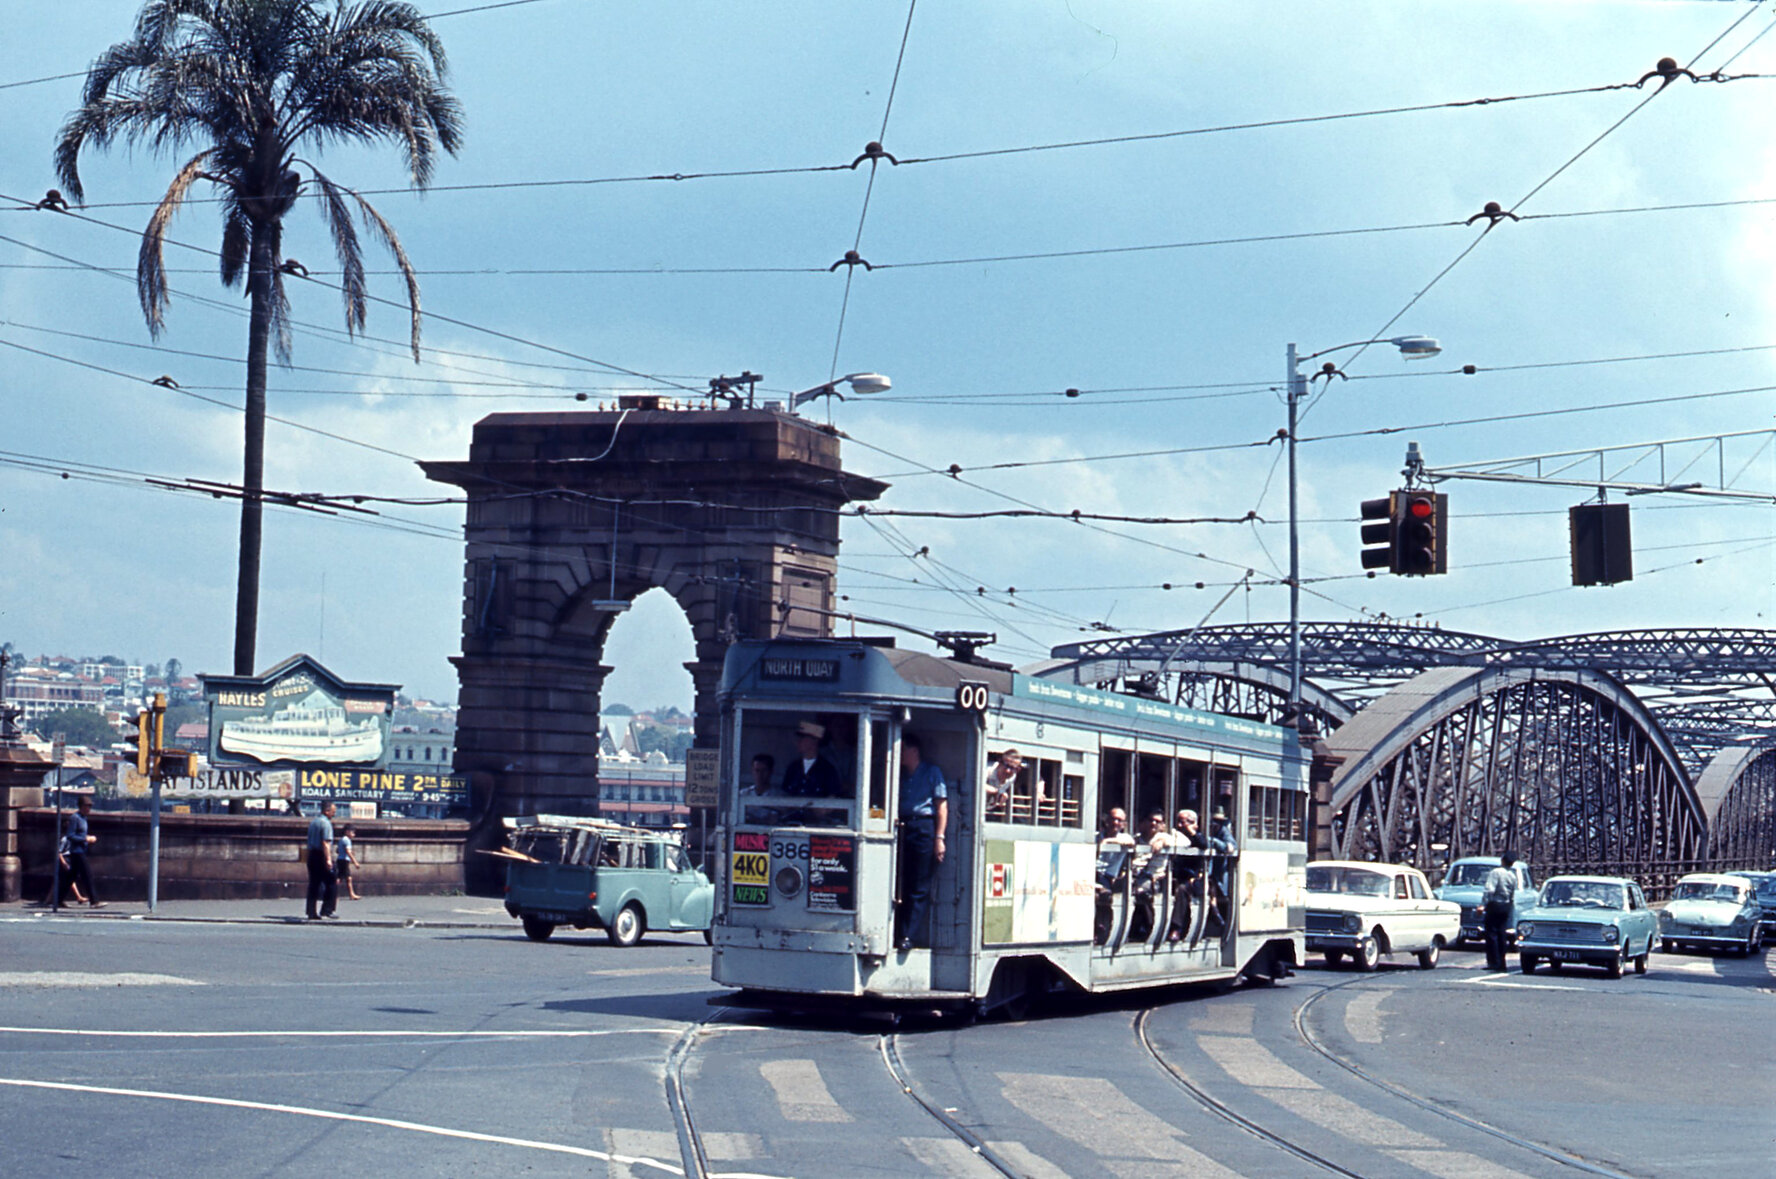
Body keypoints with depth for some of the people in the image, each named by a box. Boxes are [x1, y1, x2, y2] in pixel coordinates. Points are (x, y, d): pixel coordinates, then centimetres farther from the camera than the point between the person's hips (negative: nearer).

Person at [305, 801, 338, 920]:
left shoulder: (313, 822, 17)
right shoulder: (326, 823, -11)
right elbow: (326, 843, -19)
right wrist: (328, 859, -23)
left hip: (311, 855, 9)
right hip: (321, 856, -9)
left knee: (313, 884, 8)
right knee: (332, 883, -1)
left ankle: (311, 912, 6)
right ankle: (327, 910, -6)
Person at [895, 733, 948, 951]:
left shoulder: (932, 772, 6)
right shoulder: (902, 775, 22)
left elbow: (942, 805, -1)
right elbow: (895, 804, 18)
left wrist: (939, 837, -11)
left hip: (924, 828, -5)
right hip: (904, 828, 5)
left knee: (919, 888, -6)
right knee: (902, 885, 2)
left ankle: (911, 936, -10)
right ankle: (901, 933, 4)